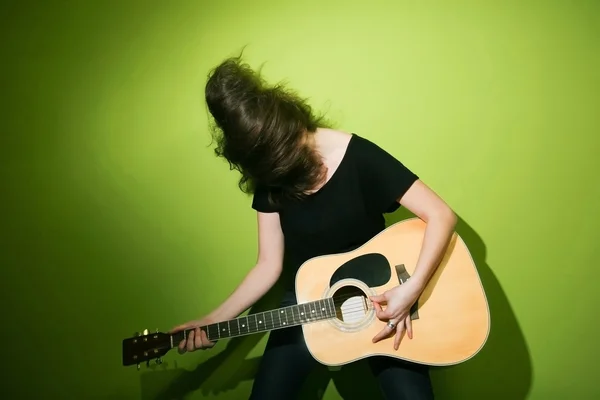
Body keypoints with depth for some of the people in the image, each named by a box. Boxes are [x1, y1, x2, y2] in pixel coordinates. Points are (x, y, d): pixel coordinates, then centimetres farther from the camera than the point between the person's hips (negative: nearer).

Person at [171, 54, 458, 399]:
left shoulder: (358, 156, -19)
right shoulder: (268, 175, -6)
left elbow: (442, 216, -21)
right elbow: (270, 265, -2)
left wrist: (411, 290, -31)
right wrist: (213, 320, -9)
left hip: (377, 299, -3)